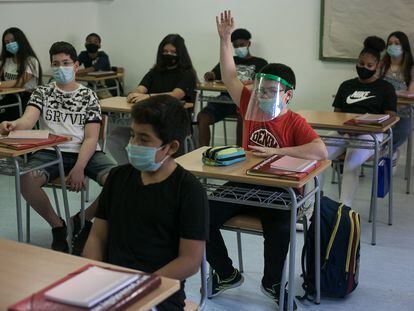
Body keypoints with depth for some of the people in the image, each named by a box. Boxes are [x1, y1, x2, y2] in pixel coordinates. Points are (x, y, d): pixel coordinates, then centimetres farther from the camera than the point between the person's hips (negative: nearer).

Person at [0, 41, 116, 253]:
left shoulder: (88, 95, 10)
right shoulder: (42, 93, 13)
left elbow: (91, 138, 0)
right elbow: (28, 120, -7)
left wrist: (79, 168, -17)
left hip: (86, 153, 0)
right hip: (51, 152, 0)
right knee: (25, 179, -31)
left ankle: (82, 219, 2)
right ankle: (57, 226, -5)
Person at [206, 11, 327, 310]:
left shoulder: (295, 122, -12)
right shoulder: (251, 108, 2)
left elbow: (321, 151, -28)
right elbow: (230, 77, 1)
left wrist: (275, 151, -31)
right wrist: (226, 38, -7)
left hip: (277, 191, -5)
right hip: (243, 184, 5)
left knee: (280, 231, -33)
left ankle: (272, 282, 1)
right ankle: (226, 274, 11)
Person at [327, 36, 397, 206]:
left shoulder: (385, 88, 11)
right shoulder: (346, 86, 23)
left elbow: (390, 119, 3)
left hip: (370, 133, -3)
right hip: (343, 131, 4)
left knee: (350, 167, -33)